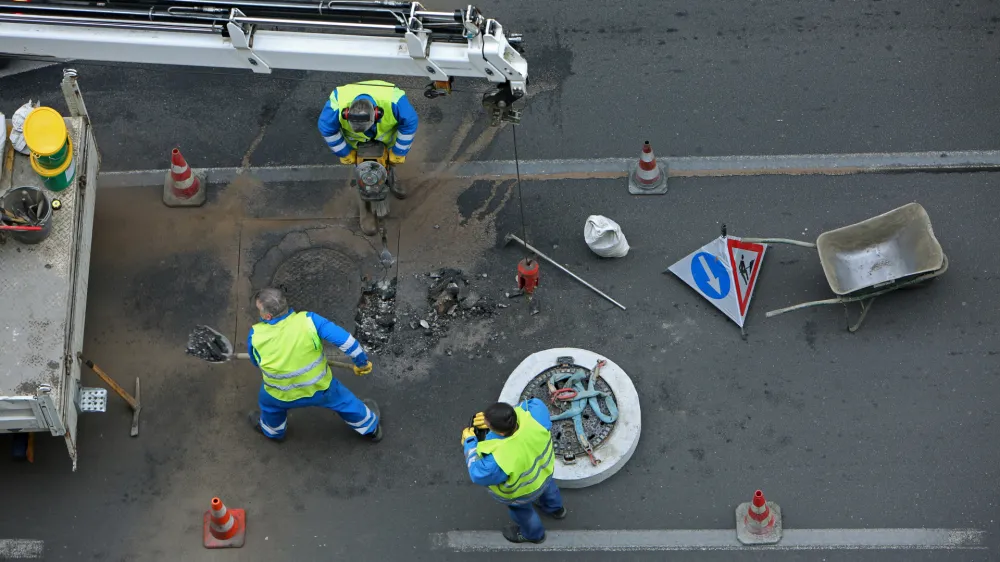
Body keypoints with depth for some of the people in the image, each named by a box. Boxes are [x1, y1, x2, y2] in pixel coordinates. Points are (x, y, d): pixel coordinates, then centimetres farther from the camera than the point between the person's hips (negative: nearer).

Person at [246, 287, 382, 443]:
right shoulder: (308, 320, -30)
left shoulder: (255, 335, -24)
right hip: (320, 388, 0)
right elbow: (344, 339, -27)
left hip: (282, 396, 0)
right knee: (343, 400, 30)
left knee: (268, 401, 36)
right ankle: (371, 428, 55)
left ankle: (272, 430, 65)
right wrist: (362, 362, -10)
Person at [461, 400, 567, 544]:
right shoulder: (535, 417, -39)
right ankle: (555, 508, 71)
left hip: (522, 490, -4)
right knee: (547, 486, 39)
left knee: (520, 509, 32)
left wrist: (469, 442, -16)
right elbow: (534, 403, -14)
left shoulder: (500, 460, -50)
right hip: (543, 467, 4)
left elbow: (479, 475, -28)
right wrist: (492, 418, -19)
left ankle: (533, 533, 63)